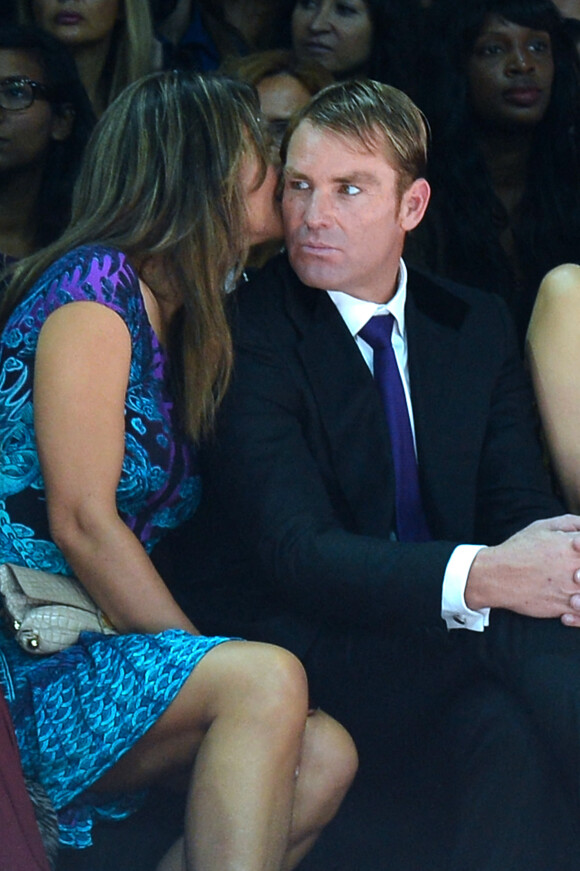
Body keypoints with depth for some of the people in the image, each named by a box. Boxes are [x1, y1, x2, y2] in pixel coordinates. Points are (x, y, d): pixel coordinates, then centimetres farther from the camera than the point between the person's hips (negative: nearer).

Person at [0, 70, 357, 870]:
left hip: (88, 654, 8)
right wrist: (220, 672, -11)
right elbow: (82, 521, -14)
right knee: (266, 683, -27)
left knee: (323, 756, -13)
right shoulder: (94, 282, -8)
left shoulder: (178, 324, 19)